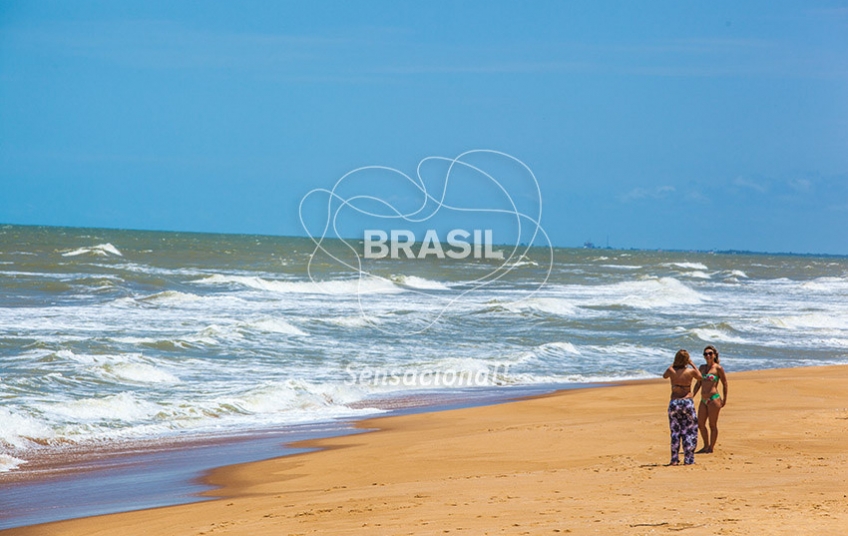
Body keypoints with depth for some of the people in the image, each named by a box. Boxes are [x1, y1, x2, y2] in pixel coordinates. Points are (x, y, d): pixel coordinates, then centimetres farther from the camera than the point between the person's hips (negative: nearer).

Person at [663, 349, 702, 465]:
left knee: (675, 432, 11)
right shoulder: (691, 371, -9)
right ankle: (688, 459, 6)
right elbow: (700, 377, 14)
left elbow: (664, 375, 19)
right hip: (687, 402, -2)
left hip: (674, 403, 2)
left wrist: (673, 364, 20)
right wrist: (692, 364, 17)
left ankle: (674, 459, 9)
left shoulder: (671, 370, -5)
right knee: (689, 432, 8)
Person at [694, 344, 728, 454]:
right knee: (700, 424, 10)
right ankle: (706, 446, 26)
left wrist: (725, 399, 0)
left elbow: (724, 384, 0)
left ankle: (711, 448, 11)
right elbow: (698, 383, 19)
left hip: (714, 399, -7)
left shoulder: (718, 368, -6)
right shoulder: (702, 367, 12)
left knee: (713, 425, 1)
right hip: (703, 400, 7)